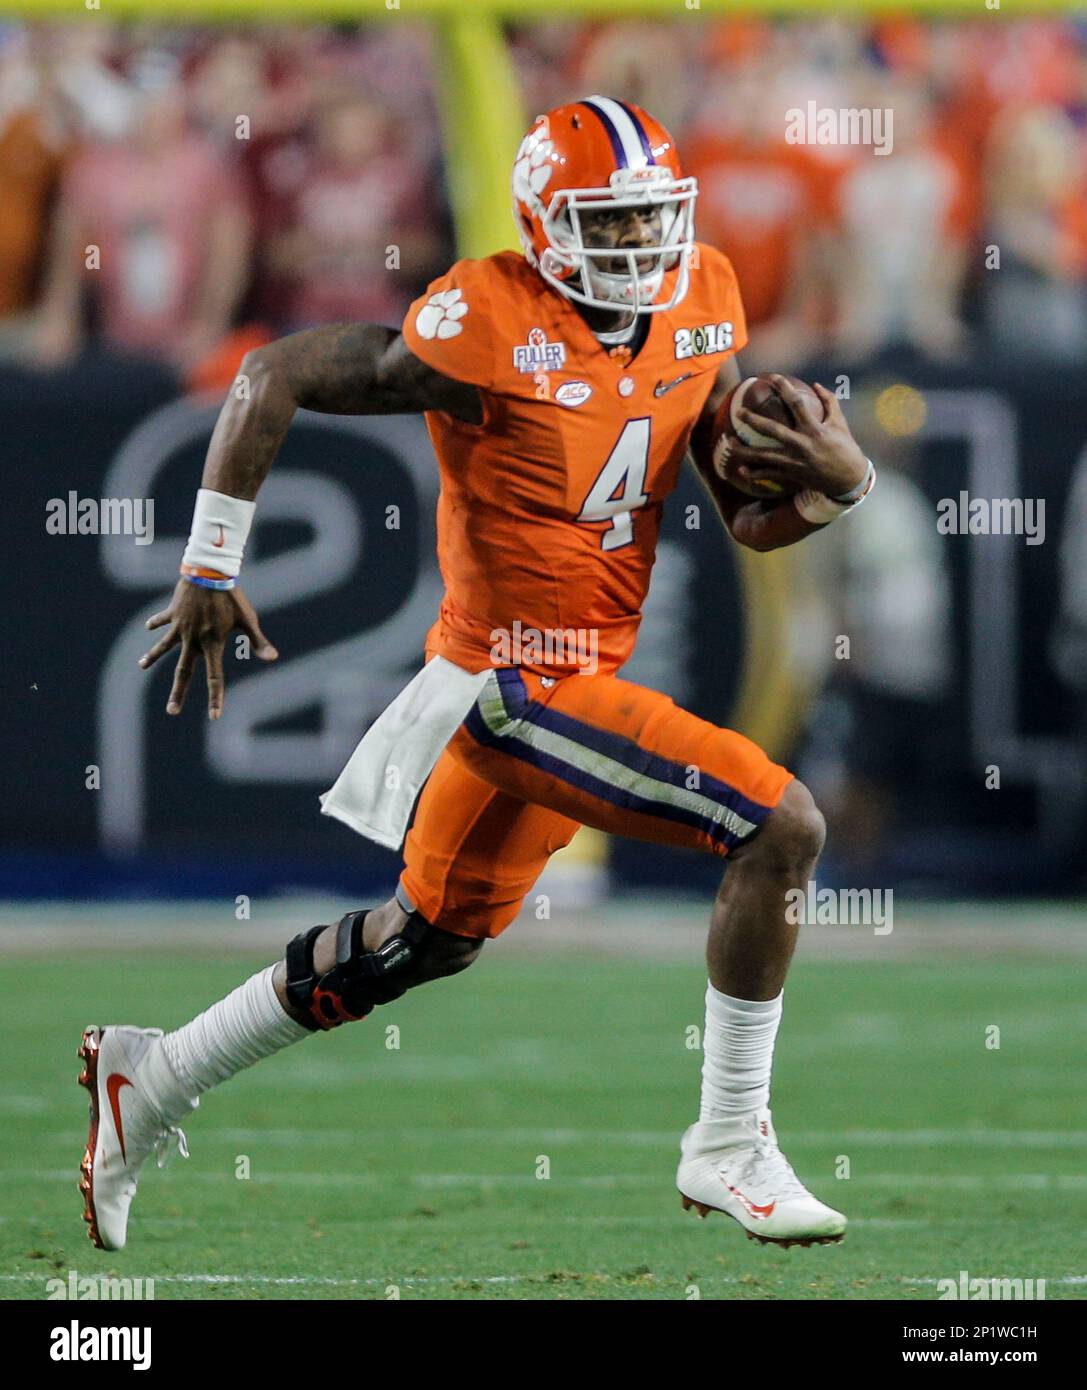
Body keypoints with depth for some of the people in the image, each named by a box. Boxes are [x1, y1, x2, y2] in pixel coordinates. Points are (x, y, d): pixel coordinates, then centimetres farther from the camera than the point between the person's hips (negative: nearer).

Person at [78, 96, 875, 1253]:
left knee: (430, 936, 22)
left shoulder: (700, 309, 3)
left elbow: (753, 520, 10)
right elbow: (275, 377, -12)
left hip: (583, 674, 9)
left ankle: (159, 1075, 35)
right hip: (516, 680, -9)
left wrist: (840, 483, -12)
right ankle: (729, 1150, -6)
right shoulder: (488, 332, -19)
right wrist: (211, 565, -13)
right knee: (779, 826, -17)